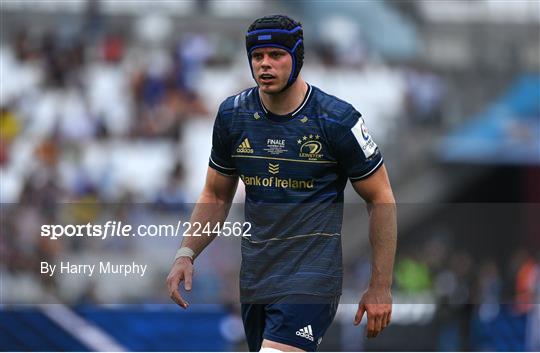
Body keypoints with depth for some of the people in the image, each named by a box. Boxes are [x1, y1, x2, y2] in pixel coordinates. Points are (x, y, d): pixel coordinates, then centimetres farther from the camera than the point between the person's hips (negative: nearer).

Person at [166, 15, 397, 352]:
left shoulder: (337, 119, -9)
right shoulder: (232, 115, 5)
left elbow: (381, 199, -1)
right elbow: (216, 195, 17)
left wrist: (381, 287, -3)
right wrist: (186, 254, 2)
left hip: (312, 275, -6)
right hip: (255, 275, 6)